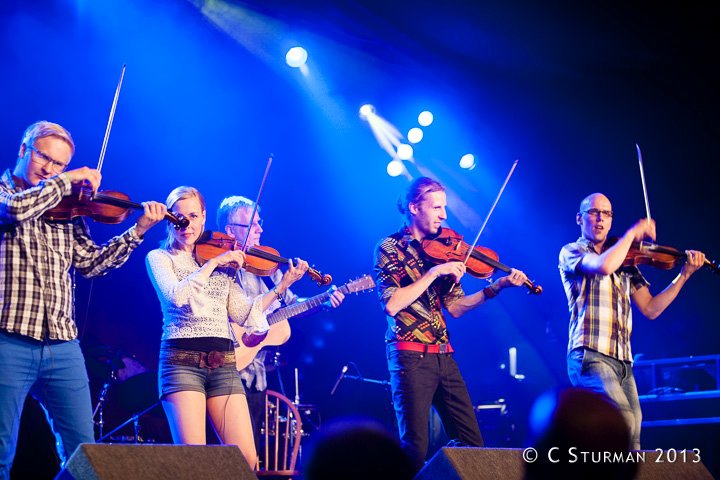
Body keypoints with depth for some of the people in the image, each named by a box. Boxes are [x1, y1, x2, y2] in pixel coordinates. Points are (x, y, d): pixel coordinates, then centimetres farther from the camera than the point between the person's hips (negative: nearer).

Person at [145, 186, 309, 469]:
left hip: (223, 363, 3)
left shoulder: (225, 263, 16)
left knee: (247, 461, -5)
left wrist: (283, 286, 0)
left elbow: (241, 314, 7)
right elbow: (176, 295, -14)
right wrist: (212, 263, -12)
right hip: (183, 361, -3)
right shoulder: (159, 258, 7)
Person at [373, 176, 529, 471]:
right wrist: (434, 273, -16)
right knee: (416, 448, -7)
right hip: (411, 356, -6)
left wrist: (498, 286, -1)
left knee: (472, 442, 4)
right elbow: (391, 304, -15)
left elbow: (455, 308, 10)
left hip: (444, 356, 6)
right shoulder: (389, 249, -2)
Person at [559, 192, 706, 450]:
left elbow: (650, 309, 18)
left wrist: (684, 275, 11)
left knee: (632, 439, 3)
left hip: (622, 361, 7)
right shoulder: (571, 252, 5)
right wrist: (633, 232, -6)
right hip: (591, 356, -7)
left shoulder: (625, 262, 22)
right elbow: (603, 265, -18)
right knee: (623, 421, -27)